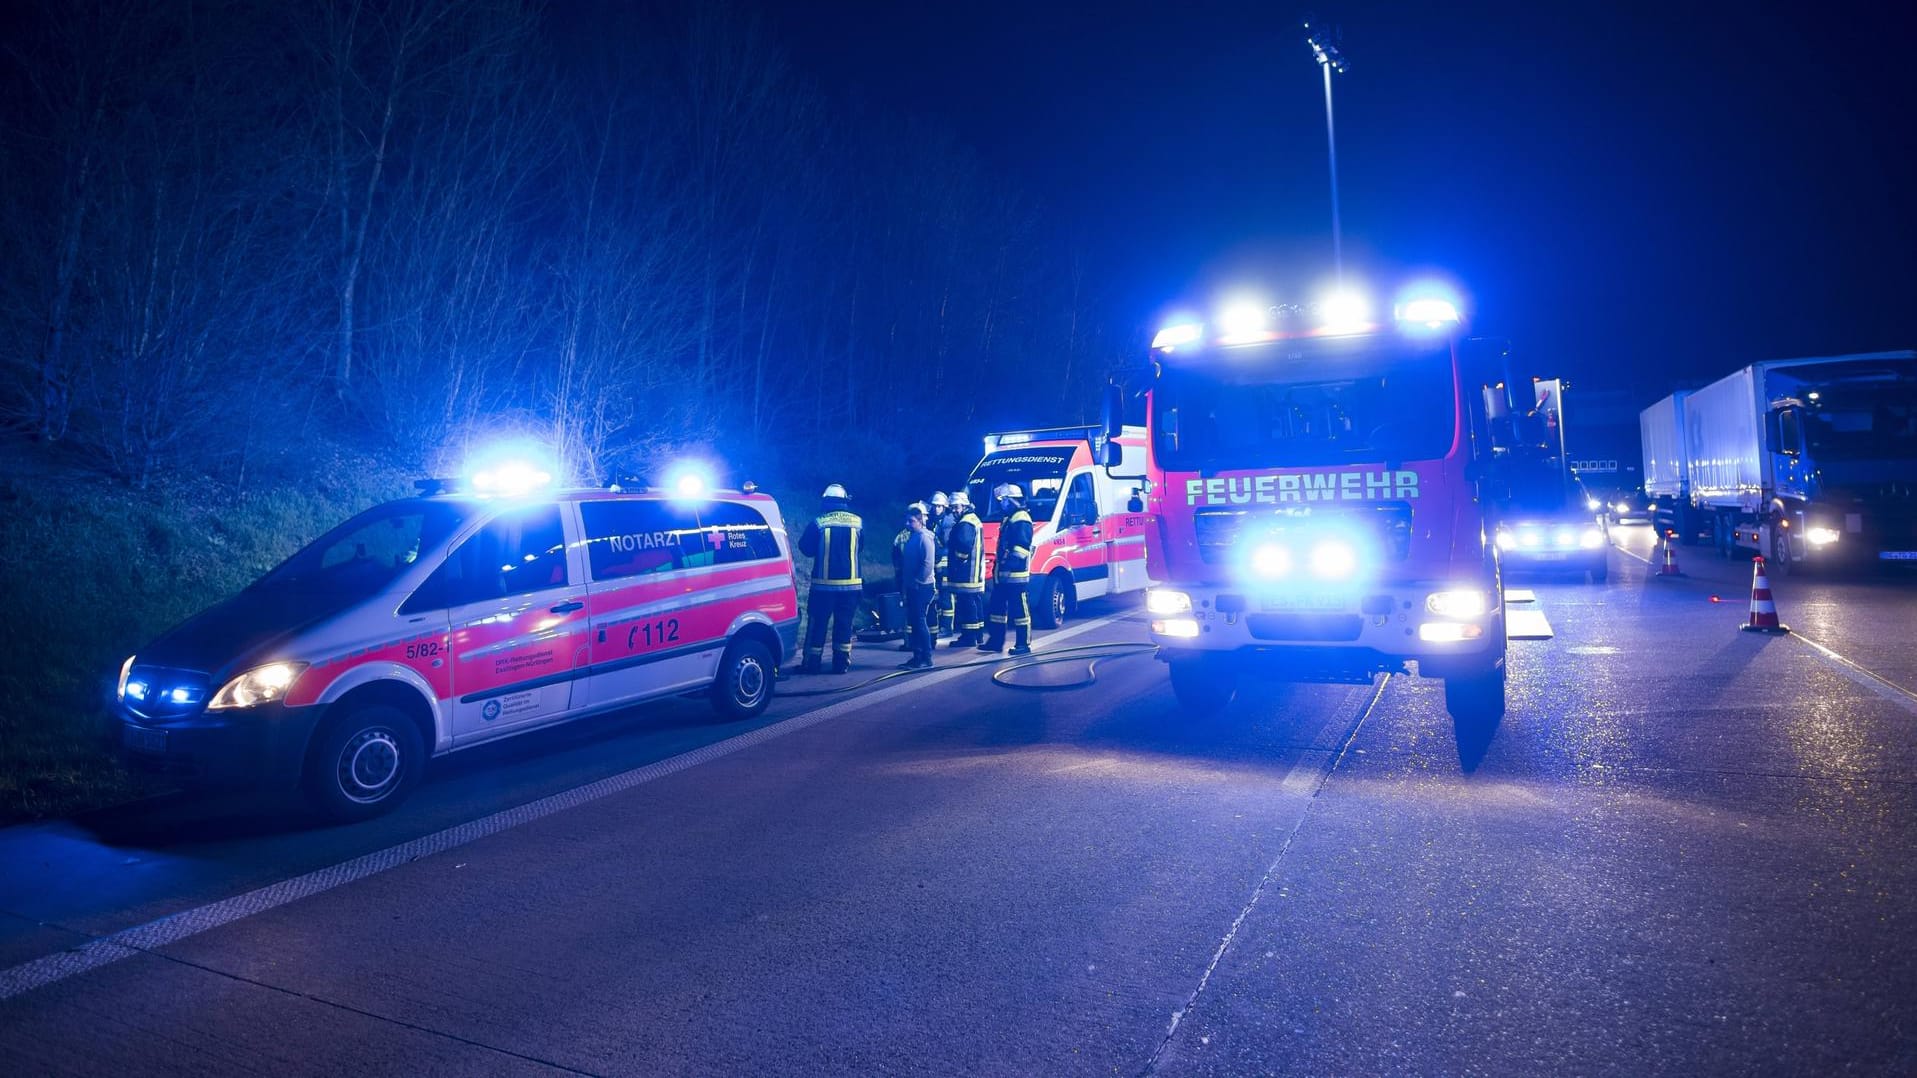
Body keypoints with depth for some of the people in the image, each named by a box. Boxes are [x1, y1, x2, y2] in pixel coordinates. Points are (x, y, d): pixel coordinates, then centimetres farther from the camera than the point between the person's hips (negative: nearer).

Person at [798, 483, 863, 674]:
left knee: (817, 623, 7)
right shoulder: (857, 522, 0)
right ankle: (841, 663, 11)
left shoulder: (819, 522, -8)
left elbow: (806, 548, 1)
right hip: (851, 583, 2)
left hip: (824, 583, -2)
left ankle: (812, 663, 10)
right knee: (844, 623, 10)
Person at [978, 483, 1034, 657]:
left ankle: (1024, 644, 0)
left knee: (1020, 609, -5)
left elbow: (1022, 546, -22)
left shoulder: (1021, 520, -13)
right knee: (998, 607, 14)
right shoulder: (1007, 519, 20)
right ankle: (995, 641, 22)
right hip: (1001, 574, 11)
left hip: (1015, 575, -11)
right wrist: (998, 563, 22)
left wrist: (1011, 561, -27)